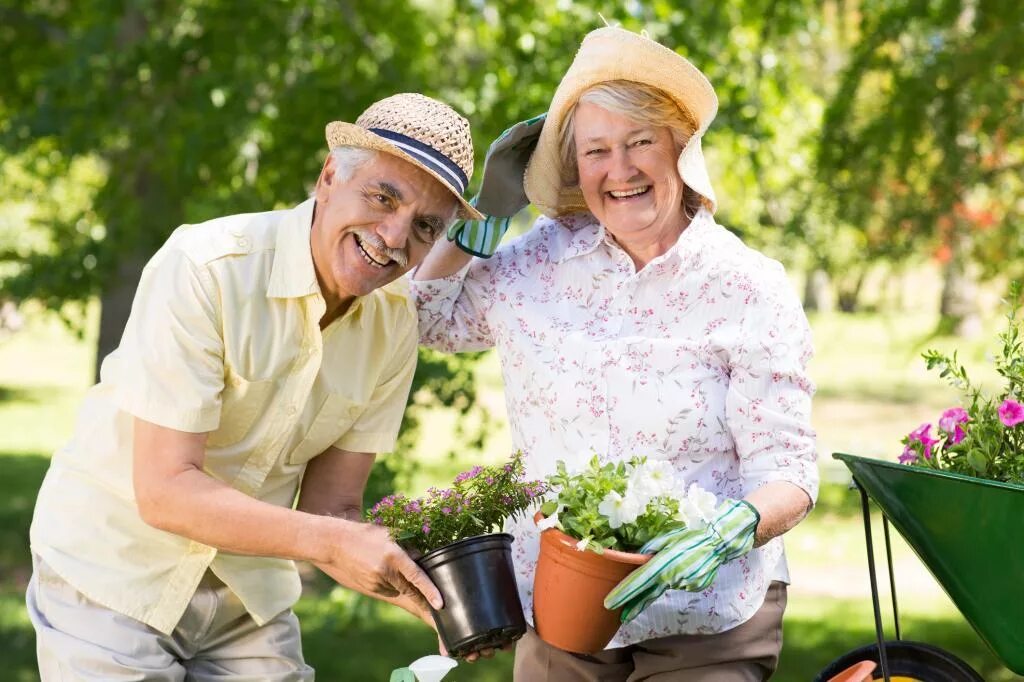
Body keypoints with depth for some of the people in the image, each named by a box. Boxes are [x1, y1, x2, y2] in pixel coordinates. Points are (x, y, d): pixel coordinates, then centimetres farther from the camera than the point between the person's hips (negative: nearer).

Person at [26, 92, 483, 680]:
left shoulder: (395, 322, -6)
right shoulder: (205, 268, -23)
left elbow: (333, 508, -4)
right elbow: (164, 491, -26)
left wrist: (423, 588, -21)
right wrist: (333, 542, -34)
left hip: (250, 587, 5)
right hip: (115, 574, -5)